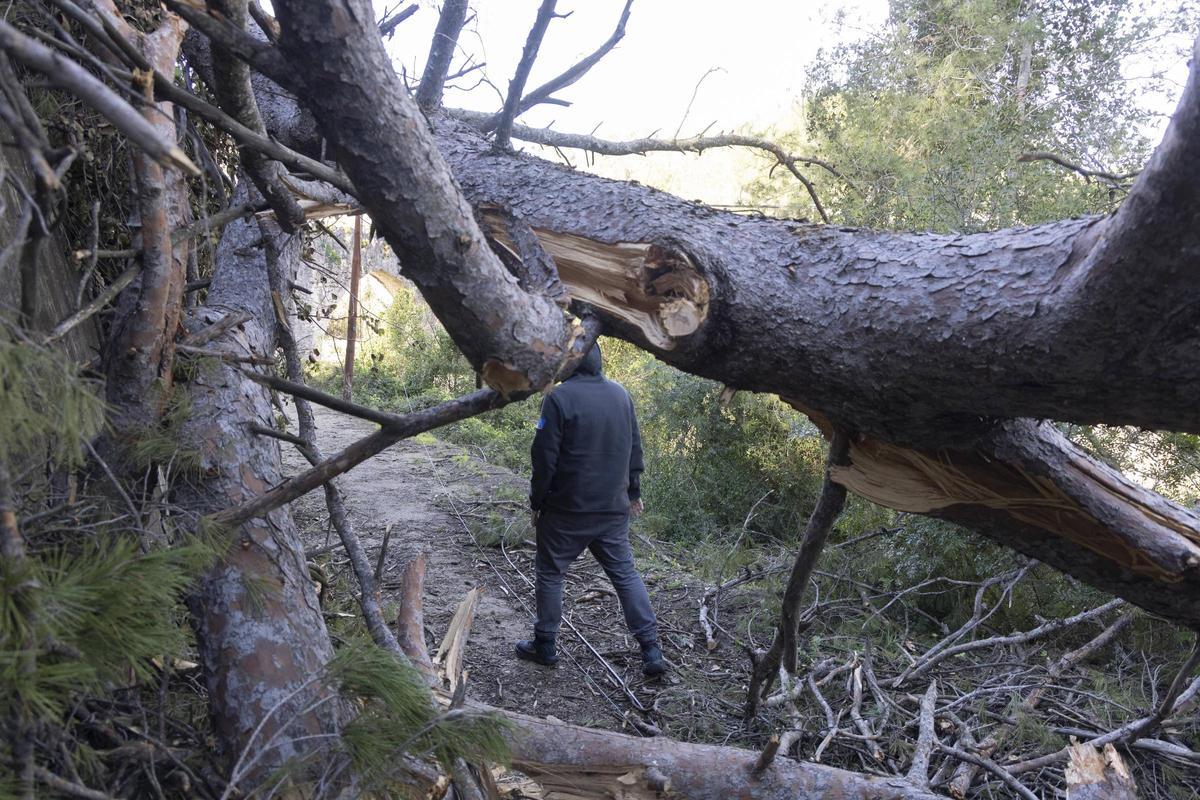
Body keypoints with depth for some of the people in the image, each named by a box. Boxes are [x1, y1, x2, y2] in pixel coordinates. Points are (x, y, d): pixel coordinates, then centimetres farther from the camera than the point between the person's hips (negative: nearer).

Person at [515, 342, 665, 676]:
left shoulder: (560, 398, -15)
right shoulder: (621, 393, 3)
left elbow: (544, 457, -13)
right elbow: (634, 448, 11)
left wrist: (537, 502, -1)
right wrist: (633, 490, 22)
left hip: (567, 510, -5)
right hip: (614, 508, 5)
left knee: (550, 573, 12)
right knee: (626, 573, 11)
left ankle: (544, 645, 22)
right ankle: (651, 649, 9)